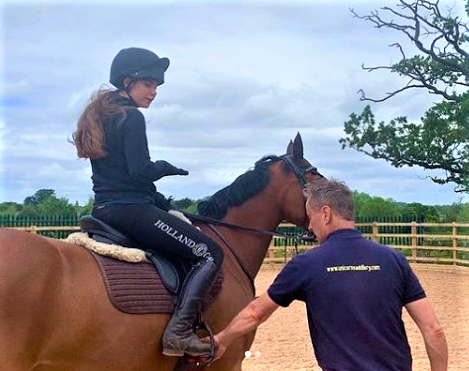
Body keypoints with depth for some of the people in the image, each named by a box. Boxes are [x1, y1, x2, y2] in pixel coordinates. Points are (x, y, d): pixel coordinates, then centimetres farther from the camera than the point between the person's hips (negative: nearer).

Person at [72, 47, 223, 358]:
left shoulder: (99, 116, 19)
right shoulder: (132, 117, -10)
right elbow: (140, 171, -19)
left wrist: (158, 199, 16)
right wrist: (167, 168, 2)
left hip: (103, 211, 10)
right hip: (131, 211, -10)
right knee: (210, 253, -7)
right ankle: (179, 331, -20)